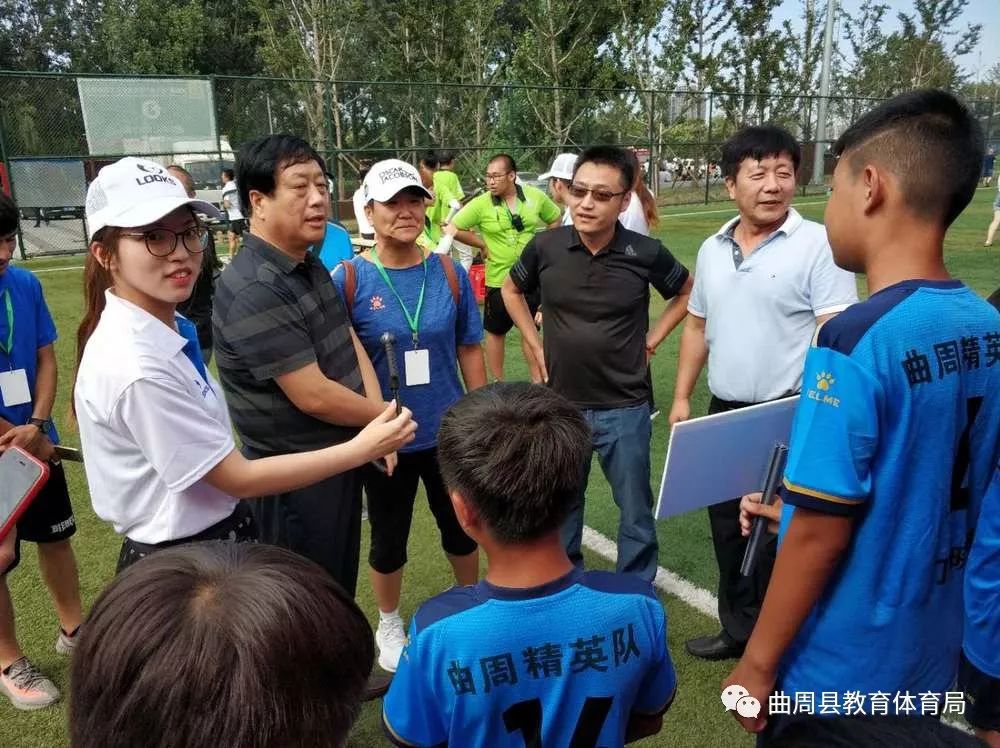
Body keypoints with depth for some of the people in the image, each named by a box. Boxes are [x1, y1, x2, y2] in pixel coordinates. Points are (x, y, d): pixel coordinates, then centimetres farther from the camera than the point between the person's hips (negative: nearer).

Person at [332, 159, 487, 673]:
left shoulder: (449, 273, -5)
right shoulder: (349, 279, -13)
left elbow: (470, 350, 2)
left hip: (450, 432, 2)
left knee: (462, 526, 20)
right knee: (389, 537, 17)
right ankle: (389, 626, 43)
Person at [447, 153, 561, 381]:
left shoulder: (535, 196, -4)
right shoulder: (481, 204, -12)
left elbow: (555, 220, 11)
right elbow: (453, 230, -12)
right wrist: (482, 245, -9)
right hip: (499, 279, -2)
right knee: (496, 332, 11)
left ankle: (538, 380, 28)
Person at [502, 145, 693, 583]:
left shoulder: (645, 253, -12)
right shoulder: (546, 247, -8)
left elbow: (687, 293, 9)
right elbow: (512, 290, 12)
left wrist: (653, 339, 0)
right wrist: (535, 345, 5)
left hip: (624, 408, -1)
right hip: (561, 404, 2)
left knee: (634, 511, 12)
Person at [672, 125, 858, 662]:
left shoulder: (818, 245, -11)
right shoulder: (712, 249, 8)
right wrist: (682, 397, 12)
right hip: (723, 414, 6)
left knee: (779, 539, 6)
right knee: (727, 530, 18)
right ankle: (739, 629, 38)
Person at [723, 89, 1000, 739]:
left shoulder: (856, 342, -26)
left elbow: (820, 534, -23)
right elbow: (928, 491, 7)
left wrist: (759, 661, -11)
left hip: (839, 669, -7)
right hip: (931, 650, 7)